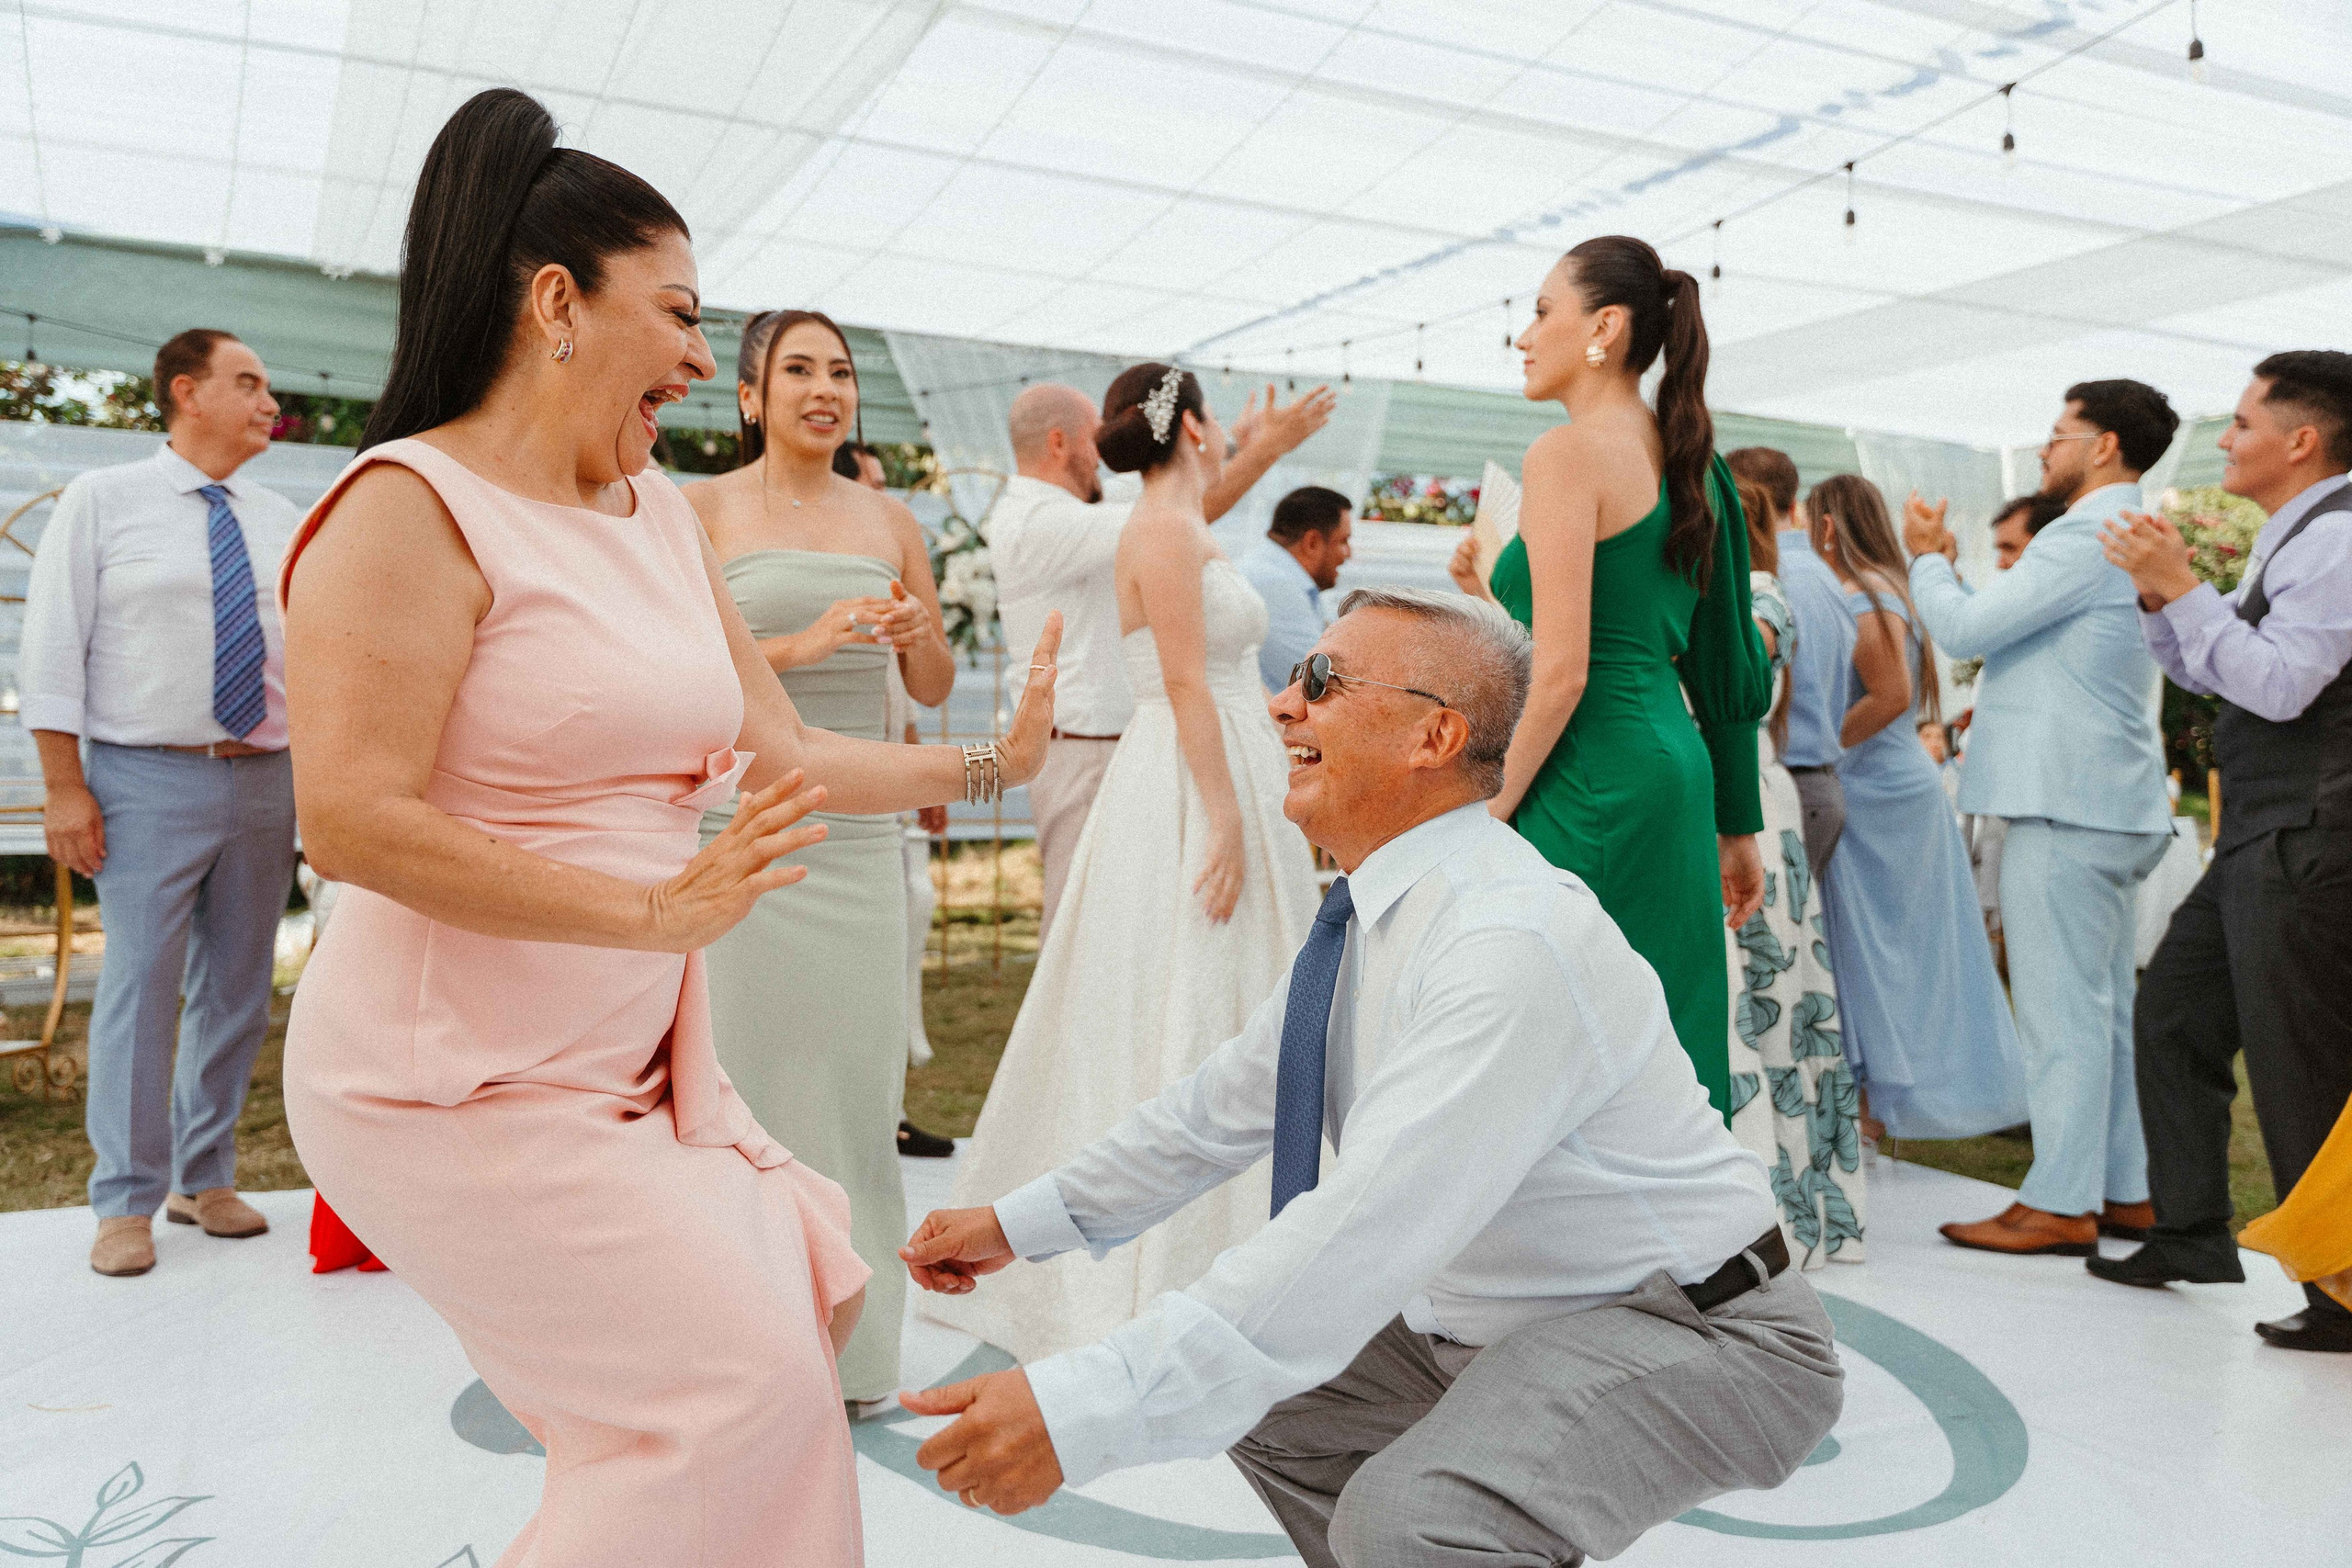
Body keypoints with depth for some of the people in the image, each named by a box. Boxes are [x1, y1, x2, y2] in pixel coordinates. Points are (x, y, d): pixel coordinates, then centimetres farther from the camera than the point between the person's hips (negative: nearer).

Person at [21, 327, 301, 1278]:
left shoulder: (281, 522, 13)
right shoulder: (102, 500, 1)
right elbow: (52, 648, -3)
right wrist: (63, 788, -10)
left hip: (264, 780, 4)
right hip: (148, 781, -4)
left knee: (238, 990, 9)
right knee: (141, 987, -4)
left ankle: (204, 1181, 23)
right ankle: (125, 1204, 9)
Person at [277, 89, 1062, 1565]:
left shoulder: (664, 516, 9)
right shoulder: (414, 506, -15)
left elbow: (784, 754, 11)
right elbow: (355, 821, -23)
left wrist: (994, 762, 12)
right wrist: (661, 908, -25)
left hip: (632, 1058, 8)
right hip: (460, 1080, -8)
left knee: (802, 1294, 11)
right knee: (746, 1383, -6)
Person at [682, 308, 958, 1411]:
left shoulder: (891, 522, 13)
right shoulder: (701, 511, 2)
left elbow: (933, 689, 14)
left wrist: (918, 634, -7)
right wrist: (800, 643, -19)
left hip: (860, 829, 4)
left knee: (857, 1069, 5)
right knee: (745, 1069, -1)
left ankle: (848, 1340, 18)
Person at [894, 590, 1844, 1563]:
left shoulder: (1516, 944, -30)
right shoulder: (1373, 918, 0)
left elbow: (1367, 1234, -37)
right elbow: (1231, 1102, 11)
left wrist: (1085, 1414, -38)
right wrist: (1022, 1221, 11)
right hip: (1500, 1324, 9)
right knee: (1265, 1398, 14)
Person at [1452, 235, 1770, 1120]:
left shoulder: (1569, 452, -10)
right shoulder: (1684, 460, 15)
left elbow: (1562, 673, -18)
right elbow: (1725, 665, 18)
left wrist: (1485, 817, -12)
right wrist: (1739, 827, 24)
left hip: (1592, 782, -9)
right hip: (1674, 769, 9)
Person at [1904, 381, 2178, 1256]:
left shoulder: (2086, 538, -14)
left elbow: (1963, 630, -14)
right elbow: (2001, 633, 20)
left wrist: (1928, 558, 2)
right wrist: (1948, 566, 18)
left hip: (2065, 807, -11)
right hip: (2112, 804, 11)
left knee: (2061, 1010, -6)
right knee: (2107, 1008, 14)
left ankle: (2061, 1204, 0)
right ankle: (2126, 1191, 21)